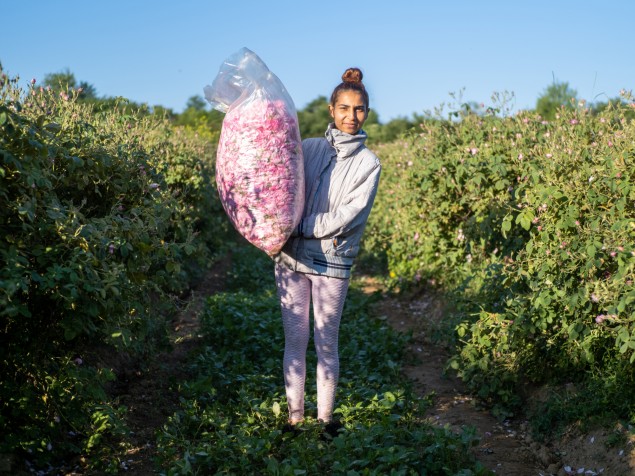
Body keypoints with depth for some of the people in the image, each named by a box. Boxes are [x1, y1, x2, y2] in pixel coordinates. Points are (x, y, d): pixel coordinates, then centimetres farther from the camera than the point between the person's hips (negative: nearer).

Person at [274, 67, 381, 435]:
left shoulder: (368, 163, 1)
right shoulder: (309, 148, 8)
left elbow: (350, 215, -8)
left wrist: (302, 227, -13)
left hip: (332, 261, -2)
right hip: (292, 257, 2)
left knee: (326, 343, 6)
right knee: (295, 340, 8)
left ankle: (326, 417, 20)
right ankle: (295, 415, 20)